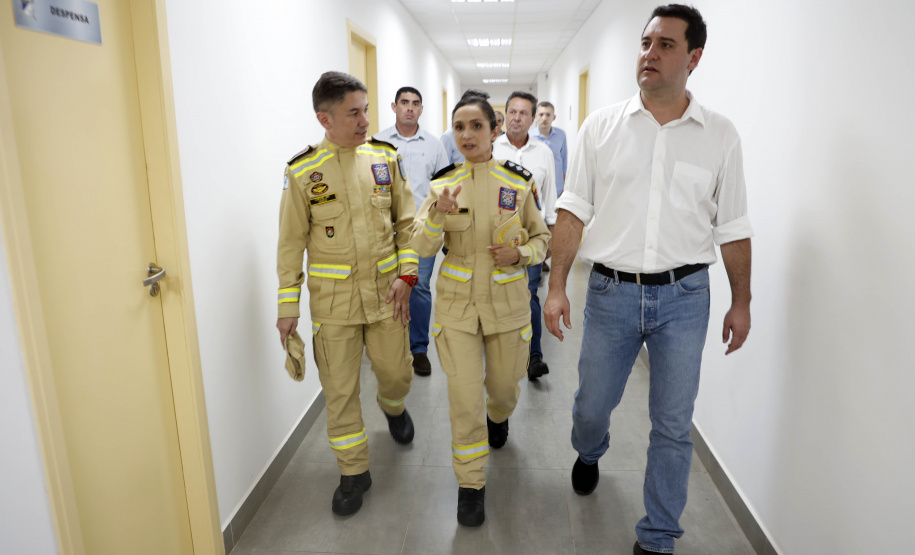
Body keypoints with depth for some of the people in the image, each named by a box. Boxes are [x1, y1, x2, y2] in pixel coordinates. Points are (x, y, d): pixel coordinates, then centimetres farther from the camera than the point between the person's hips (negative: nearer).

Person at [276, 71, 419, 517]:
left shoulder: (385, 158, 1)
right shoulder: (303, 171, -6)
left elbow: (406, 222, 5)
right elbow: (291, 243, -1)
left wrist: (406, 275, -5)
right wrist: (288, 305, -2)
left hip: (386, 293, 2)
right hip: (333, 300, -1)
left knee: (396, 372, 12)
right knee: (339, 389, 6)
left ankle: (393, 407, 50)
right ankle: (354, 472, 26)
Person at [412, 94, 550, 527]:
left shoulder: (519, 184, -4)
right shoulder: (443, 183, -3)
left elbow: (541, 238, 6)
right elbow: (422, 247, -9)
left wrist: (520, 254, -15)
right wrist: (438, 214, -28)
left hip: (507, 301, 1)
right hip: (457, 302, 0)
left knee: (504, 386, 16)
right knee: (464, 397, -1)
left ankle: (498, 416, 55)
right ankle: (470, 483, 19)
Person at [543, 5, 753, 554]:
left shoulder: (720, 135, 2)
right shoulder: (602, 125, 1)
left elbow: (733, 227, 7)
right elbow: (574, 210, 1)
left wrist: (741, 303, 7)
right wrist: (557, 286, -4)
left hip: (685, 296, 0)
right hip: (611, 292, 0)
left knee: (673, 426, 7)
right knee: (592, 407, 13)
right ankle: (589, 454, 50)